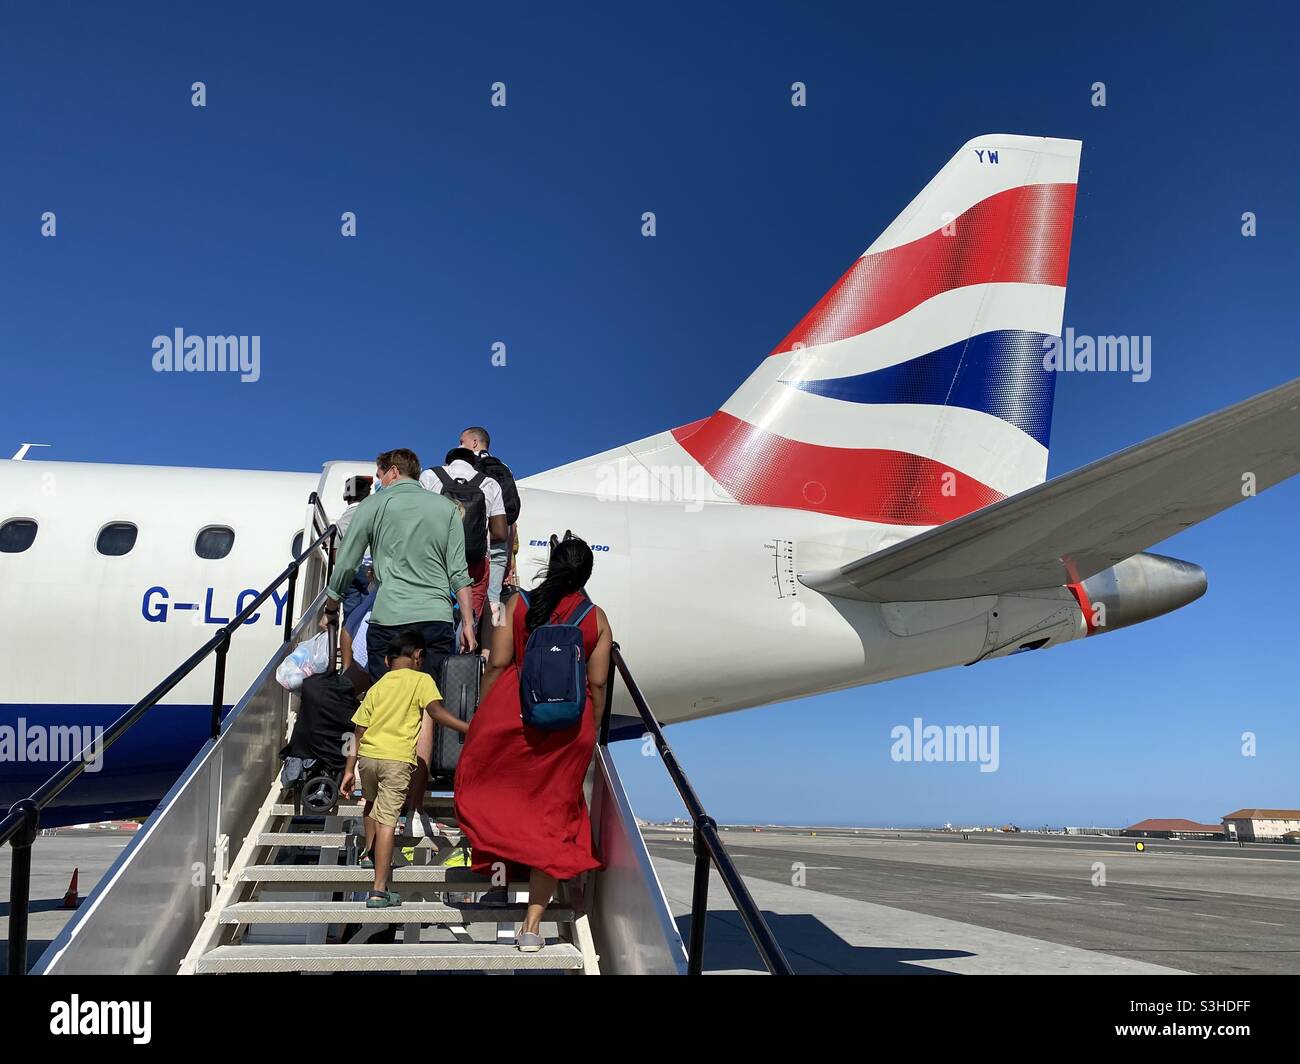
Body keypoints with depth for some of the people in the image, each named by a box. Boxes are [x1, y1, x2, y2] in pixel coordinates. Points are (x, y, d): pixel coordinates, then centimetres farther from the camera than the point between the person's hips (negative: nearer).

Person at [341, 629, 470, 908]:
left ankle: (369, 851, 50)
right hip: (397, 759, -5)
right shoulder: (421, 680, 5)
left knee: (372, 802, 32)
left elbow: (359, 731, 17)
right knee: (387, 819, -5)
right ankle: (379, 890, -8)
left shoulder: (377, 686, 18)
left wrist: (350, 770, 20)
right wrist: (468, 728, -14)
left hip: (367, 755, 5)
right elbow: (435, 711, -12)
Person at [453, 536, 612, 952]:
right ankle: (532, 924, 9)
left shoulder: (517, 603, -1)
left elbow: (497, 664, -3)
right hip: (569, 723, 1)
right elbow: (597, 684, 1)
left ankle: (497, 852, 15)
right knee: (553, 813, 8)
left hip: (512, 711, -1)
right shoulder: (596, 618, 2)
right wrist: (592, 731, 14)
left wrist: (481, 716, 8)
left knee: (489, 782, 29)